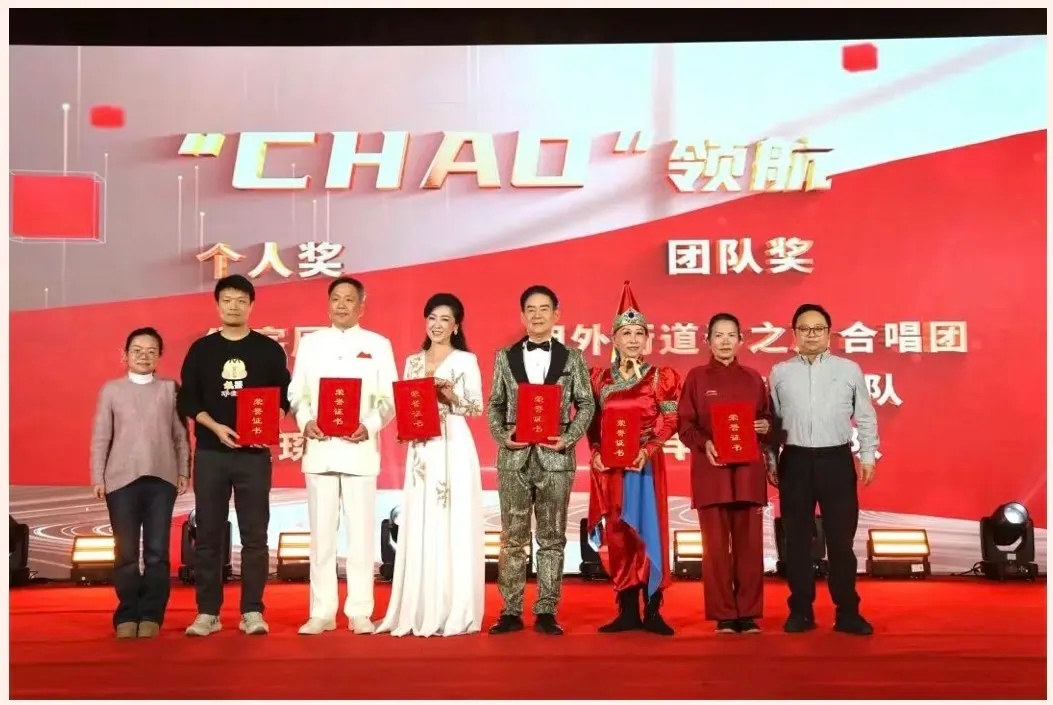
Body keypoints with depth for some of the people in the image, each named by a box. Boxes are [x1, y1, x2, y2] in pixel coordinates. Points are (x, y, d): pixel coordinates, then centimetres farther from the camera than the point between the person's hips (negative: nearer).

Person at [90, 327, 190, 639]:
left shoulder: (170, 388, 9)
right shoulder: (111, 389, 9)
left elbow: (181, 434, 7)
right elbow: (101, 436, 7)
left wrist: (183, 471, 1)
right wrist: (97, 477, 1)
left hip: (162, 478, 0)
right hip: (122, 478, 0)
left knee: (157, 551, 0)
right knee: (126, 552, 1)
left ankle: (151, 616, 5)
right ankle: (127, 616, 9)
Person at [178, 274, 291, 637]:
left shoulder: (269, 349, 6)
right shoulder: (201, 349, 8)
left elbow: (284, 397, 6)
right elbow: (188, 400, 4)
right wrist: (216, 427, -12)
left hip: (255, 453, -1)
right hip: (210, 452, 1)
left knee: (254, 535, 0)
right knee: (208, 534, 3)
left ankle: (252, 612, 5)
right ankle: (207, 612, 8)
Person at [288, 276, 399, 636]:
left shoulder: (378, 345, 9)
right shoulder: (310, 342, 13)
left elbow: (389, 399, 3)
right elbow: (296, 393, 9)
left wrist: (370, 426, -14)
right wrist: (305, 421, -10)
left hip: (360, 449, -1)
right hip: (319, 448, 2)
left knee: (361, 533, -1)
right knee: (321, 533, 3)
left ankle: (359, 612, 5)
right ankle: (322, 612, 10)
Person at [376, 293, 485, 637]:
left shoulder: (466, 360, 2)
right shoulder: (412, 361, 15)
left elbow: (477, 406, -7)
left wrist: (451, 395, -23)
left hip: (454, 448, -4)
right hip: (421, 450, 4)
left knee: (453, 526, -4)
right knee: (419, 528, 3)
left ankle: (454, 612, 1)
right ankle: (418, 611, 9)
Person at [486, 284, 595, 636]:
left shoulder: (572, 358, 6)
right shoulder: (505, 357, 9)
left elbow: (586, 404, 4)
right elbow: (495, 405, 9)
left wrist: (569, 438, -9)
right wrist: (502, 436, -7)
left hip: (556, 458, -1)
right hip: (514, 458, 1)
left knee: (552, 538, 3)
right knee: (512, 538, 4)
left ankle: (546, 612, 9)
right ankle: (511, 611, 9)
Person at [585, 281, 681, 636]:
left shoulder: (660, 377, 1)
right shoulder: (600, 377, 9)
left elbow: (668, 422, -4)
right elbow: (593, 422, 9)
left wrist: (646, 451, -17)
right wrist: (596, 452, -7)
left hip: (646, 463, -3)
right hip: (610, 465, 3)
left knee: (648, 529, -2)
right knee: (617, 535, 5)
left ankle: (652, 611, 4)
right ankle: (627, 611, 11)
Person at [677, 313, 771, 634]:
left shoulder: (754, 378, 11)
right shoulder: (696, 377, 5)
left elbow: (768, 419, 15)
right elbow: (684, 425, 2)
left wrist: (766, 427, -7)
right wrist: (704, 443, -15)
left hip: (749, 470, 2)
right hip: (710, 470, -2)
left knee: (750, 543, 1)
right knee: (716, 544, -1)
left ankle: (748, 613, 10)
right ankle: (723, 615, 7)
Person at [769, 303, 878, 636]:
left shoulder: (849, 369, 6)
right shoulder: (780, 372, 7)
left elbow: (866, 417, 8)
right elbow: (772, 421, 8)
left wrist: (868, 456, 1)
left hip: (837, 461, -1)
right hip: (795, 462, 1)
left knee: (841, 539, 2)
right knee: (797, 539, 6)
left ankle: (847, 612, 11)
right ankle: (801, 611, 15)